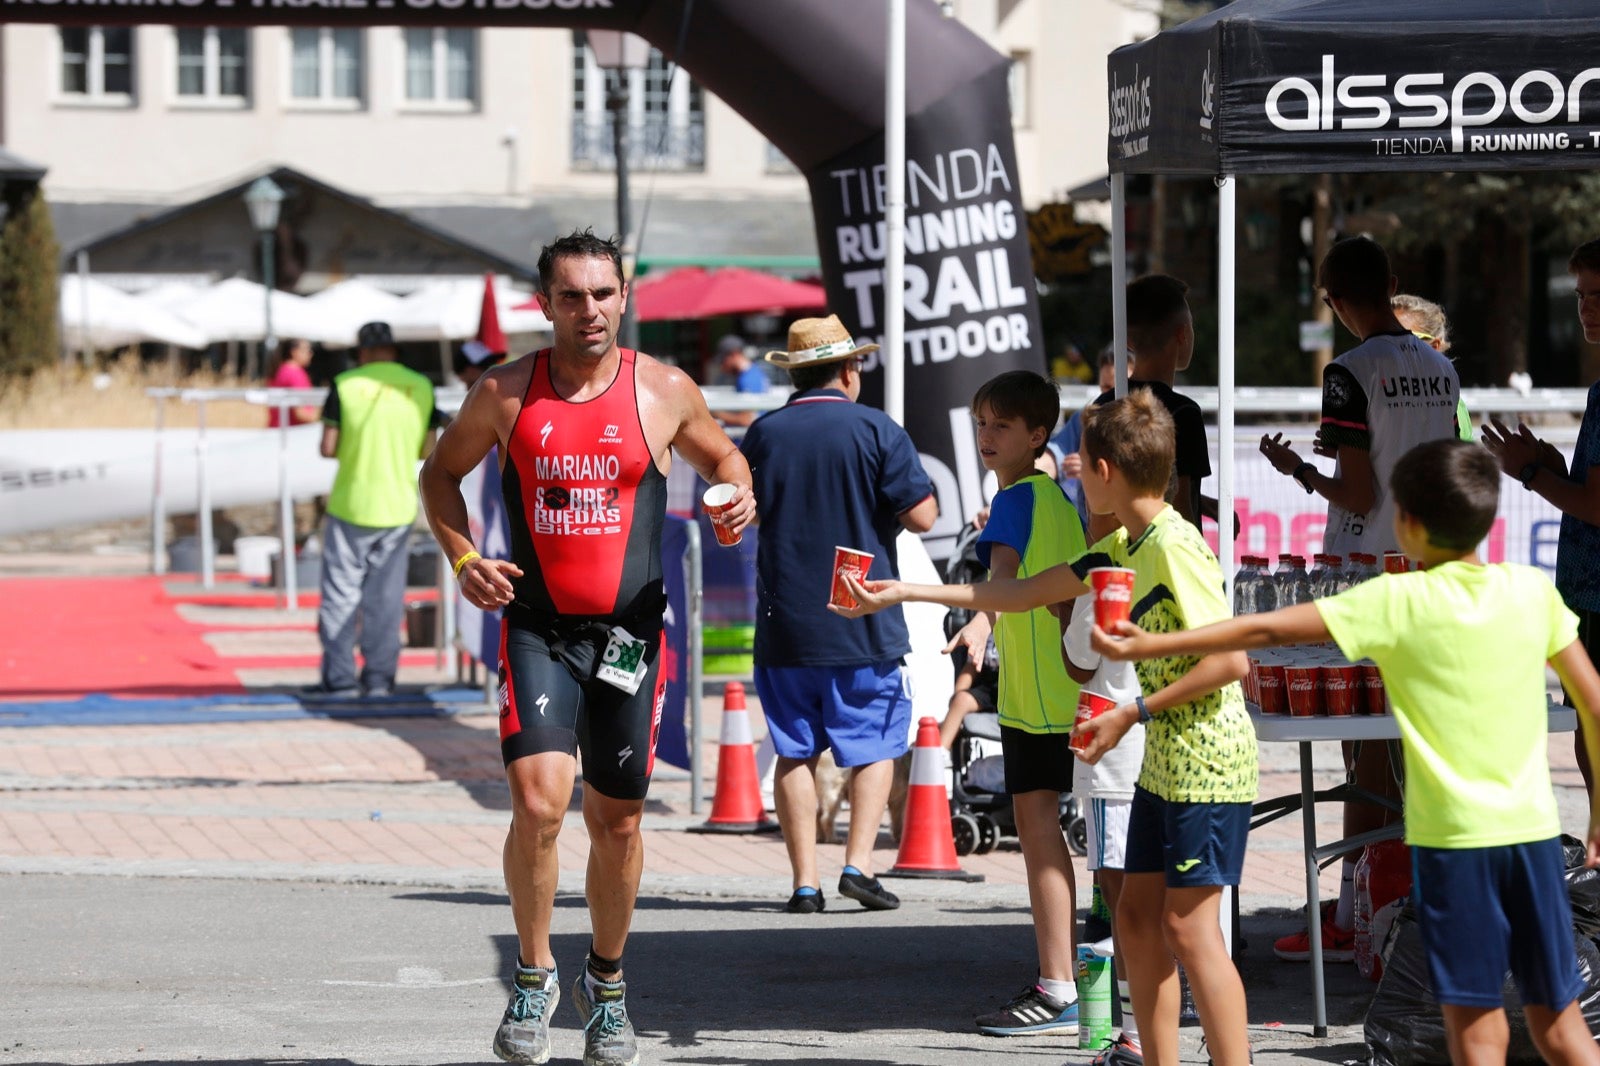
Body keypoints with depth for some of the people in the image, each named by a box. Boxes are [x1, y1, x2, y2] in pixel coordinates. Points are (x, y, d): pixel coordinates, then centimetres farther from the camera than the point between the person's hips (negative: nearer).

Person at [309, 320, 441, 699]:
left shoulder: (346, 385, -7)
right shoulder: (421, 387, 2)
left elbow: (328, 448, -8)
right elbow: (427, 450, 7)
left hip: (350, 507, -3)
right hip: (399, 509, 3)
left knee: (341, 595, 4)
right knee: (386, 597, 10)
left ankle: (339, 678, 3)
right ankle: (379, 677, 10)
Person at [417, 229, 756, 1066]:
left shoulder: (665, 391, 0)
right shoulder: (505, 393, -1)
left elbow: (722, 459, 17)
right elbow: (441, 473, 13)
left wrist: (738, 498, -6)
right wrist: (461, 557, -4)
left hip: (630, 634, 1)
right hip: (536, 630, -1)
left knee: (617, 821, 9)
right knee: (539, 802, -18)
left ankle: (606, 981, 32)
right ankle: (533, 975, 3)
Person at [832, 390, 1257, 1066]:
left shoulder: (1174, 547, -17)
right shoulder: (1124, 547, 12)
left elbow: (1231, 660, -23)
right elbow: (1023, 594, 20)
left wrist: (1136, 712, -17)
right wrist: (901, 595, 22)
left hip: (1208, 763, -10)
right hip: (1163, 763, 10)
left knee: (1189, 927, -11)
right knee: (1136, 916, 10)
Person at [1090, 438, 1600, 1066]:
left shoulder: (1397, 602, -8)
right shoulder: (1532, 589, 3)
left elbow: (1266, 631, -7)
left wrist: (1146, 648, 0)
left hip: (1453, 835, -4)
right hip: (1533, 828, 4)